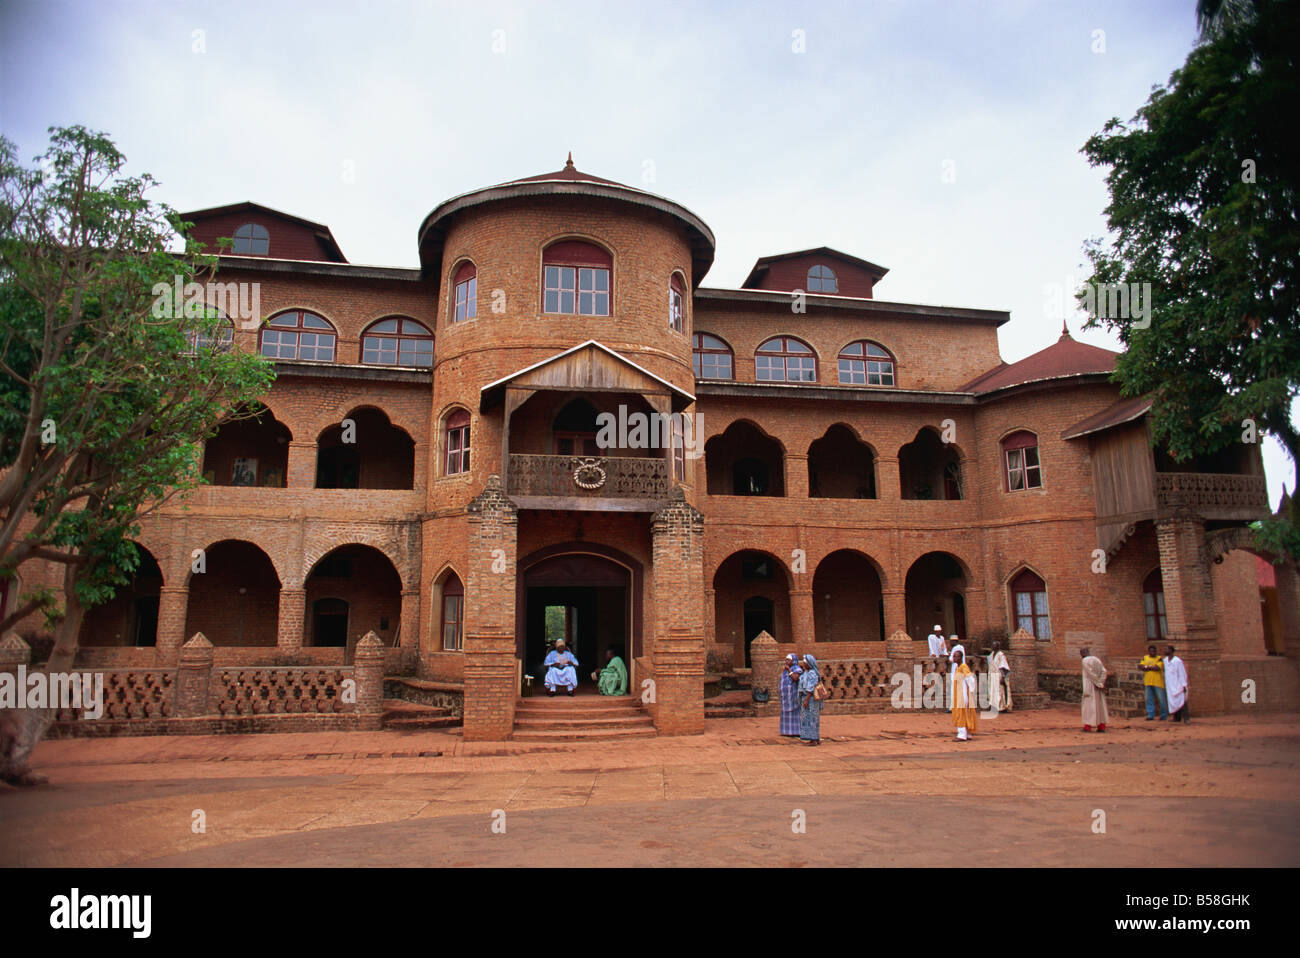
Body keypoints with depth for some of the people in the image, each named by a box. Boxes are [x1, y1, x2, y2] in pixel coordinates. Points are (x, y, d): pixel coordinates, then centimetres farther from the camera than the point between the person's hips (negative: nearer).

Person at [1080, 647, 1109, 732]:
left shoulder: (1085, 661, -9)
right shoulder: (1097, 659, 12)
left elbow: (1091, 673, -18)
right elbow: (1104, 671, 2)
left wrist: (1098, 683, -13)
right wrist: (1101, 682, -8)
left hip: (1090, 685, -6)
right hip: (1098, 688, 7)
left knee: (1089, 704, -2)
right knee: (1100, 704, 9)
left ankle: (1088, 726, -4)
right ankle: (1102, 726, 7)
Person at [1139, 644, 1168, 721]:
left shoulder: (1159, 659, -2)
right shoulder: (1145, 658, 11)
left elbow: (1158, 668, -17)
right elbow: (1140, 666, 0)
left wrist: (1147, 667, -7)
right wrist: (1152, 668, -10)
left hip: (1158, 682, -4)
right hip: (1148, 682, 4)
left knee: (1161, 699, -1)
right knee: (1149, 699, 5)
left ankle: (1164, 715, 12)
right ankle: (1150, 715, 11)